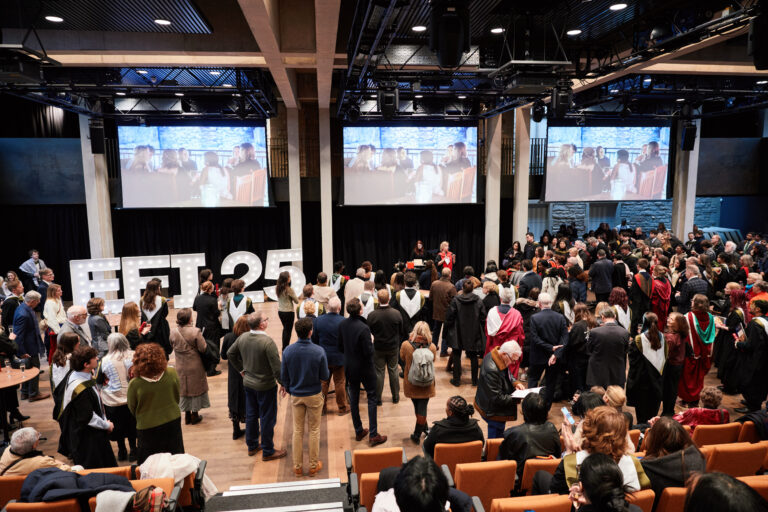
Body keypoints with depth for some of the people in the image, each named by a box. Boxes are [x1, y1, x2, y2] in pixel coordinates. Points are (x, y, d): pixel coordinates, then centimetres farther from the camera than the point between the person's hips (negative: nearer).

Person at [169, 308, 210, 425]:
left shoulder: (173, 332, -9)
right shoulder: (195, 332, -22)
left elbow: (172, 346, 6)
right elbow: (203, 349, -18)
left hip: (181, 366, 4)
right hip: (195, 366, -4)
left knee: (183, 389, 17)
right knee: (195, 388, 11)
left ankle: (187, 416, 26)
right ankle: (194, 416, 20)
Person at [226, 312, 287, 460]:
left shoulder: (242, 337, -5)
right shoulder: (267, 342, -26)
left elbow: (230, 354, 10)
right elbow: (276, 366, -24)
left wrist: (241, 370, 19)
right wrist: (282, 383, -10)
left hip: (248, 383, 7)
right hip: (266, 386, -7)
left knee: (251, 415, 20)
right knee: (267, 418, 8)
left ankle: (252, 446, 36)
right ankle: (268, 451, 20)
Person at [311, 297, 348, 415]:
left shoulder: (318, 321, -10)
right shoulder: (343, 321, -19)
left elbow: (314, 340, -1)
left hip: (323, 357, 3)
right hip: (339, 358, -2)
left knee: (323, 382, 18)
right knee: (340, 383, 11)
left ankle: (322, 407, 29)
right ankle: (342, 407, 24)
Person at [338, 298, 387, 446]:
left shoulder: (342, 325, -6)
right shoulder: (363, 328, -26)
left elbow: (340, 348, 4)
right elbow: (369, 352, -23)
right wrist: (371, 340, -5)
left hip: (349, 367, 6)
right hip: (364, 368, -6)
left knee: (354, 399, 15)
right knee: (372, 398, 7)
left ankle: (358, 432, 27)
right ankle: (373, 435, 9)